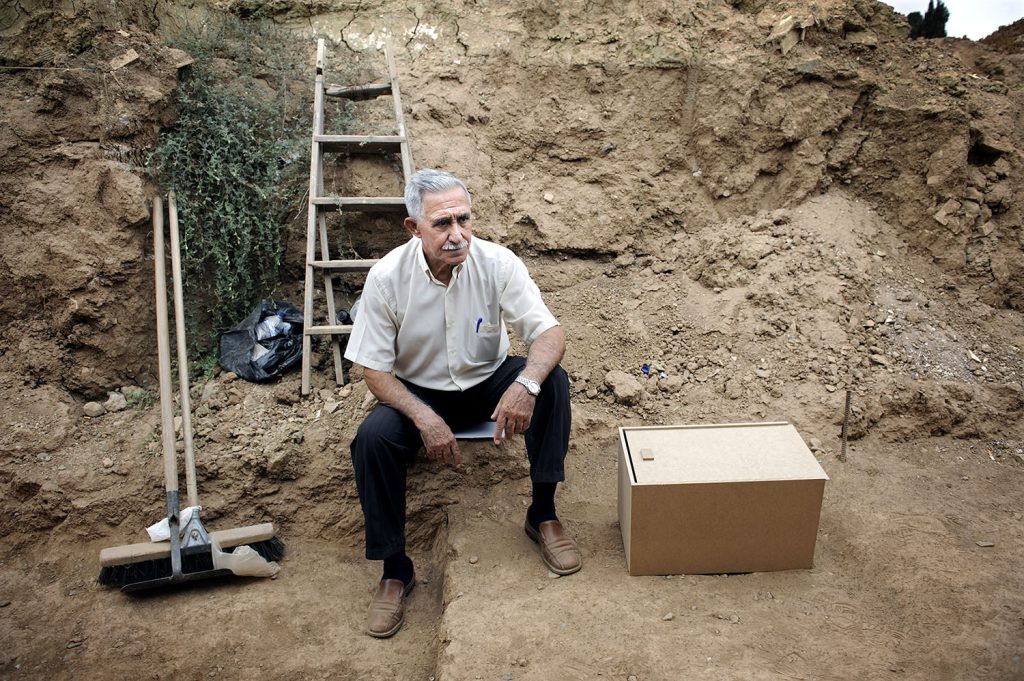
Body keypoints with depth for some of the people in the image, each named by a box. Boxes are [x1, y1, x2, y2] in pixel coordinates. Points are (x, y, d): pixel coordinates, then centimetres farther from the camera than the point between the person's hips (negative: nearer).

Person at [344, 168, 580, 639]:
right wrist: (425, 418, -30)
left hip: (487, 381, 1)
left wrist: (526, 384, -43)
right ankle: (395, 570, -11)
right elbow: (375, 371, -14)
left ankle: (543, 514, -11)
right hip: (419, 391, -1)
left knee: (552, 380, -26)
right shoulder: (387, 277, -19)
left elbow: (550, 334, -21)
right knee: (372, 438, -30)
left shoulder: (497, 263, -18)